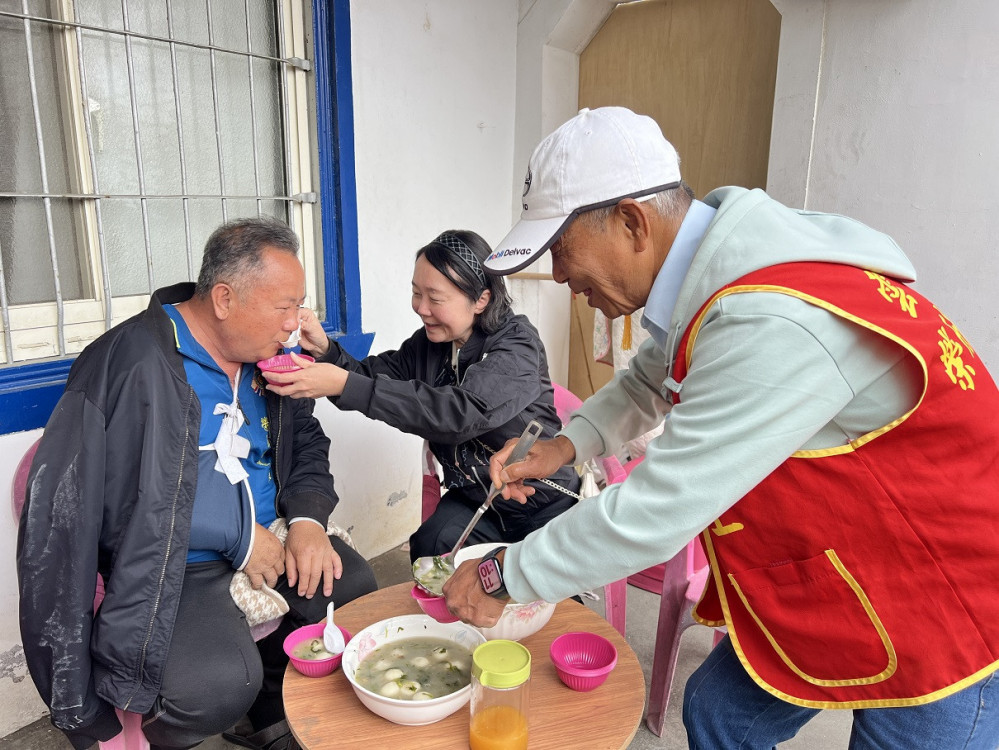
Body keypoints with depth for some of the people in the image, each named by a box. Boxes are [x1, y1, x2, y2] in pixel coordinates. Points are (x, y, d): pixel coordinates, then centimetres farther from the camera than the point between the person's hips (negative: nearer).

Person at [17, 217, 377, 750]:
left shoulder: (268, 360, 7)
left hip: (264, 541, 8)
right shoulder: (136, 360, -18)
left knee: (356, 587, -5)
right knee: (223, 682, -28)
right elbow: (126, 503, -23)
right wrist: (238, 537, -18)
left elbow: (306, 446, 14)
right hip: (169, 567, -7)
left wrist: (308, 517, -6)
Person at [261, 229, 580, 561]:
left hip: (544, 501, -4)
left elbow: (461, 412, -34)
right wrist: (325, 350, -24)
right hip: (472, 497, 4)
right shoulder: (429, 342, 3)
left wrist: (345, 384, -38)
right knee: (430, 549, -22)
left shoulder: (517, 345, -19)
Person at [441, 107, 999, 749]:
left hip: (947, 603, -8)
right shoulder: (712, 273, -6)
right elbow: (652, 378, 13)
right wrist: (566, 444, -2)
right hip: (829, 575, 8)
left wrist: (503, 577, -18)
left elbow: (656, 513, -31)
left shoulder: (774, 325, -35)